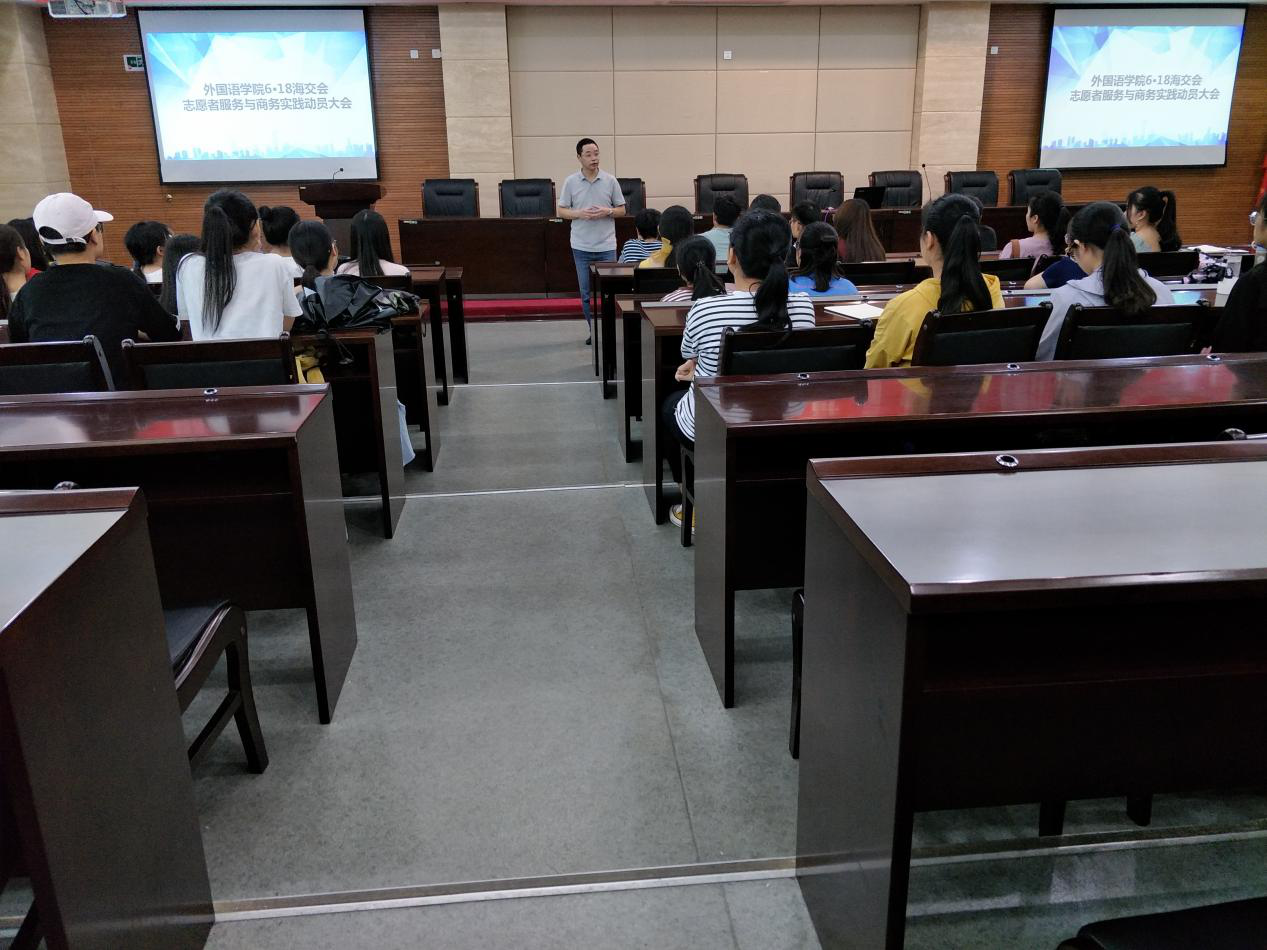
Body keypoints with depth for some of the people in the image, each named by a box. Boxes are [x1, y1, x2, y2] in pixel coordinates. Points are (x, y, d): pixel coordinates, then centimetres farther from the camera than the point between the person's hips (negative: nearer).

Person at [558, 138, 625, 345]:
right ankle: (592, 330, 18)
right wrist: (580, 213, -14)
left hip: (606, 246, 0)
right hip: (582, 246, 1)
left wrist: (607, 212, -14)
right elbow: (561, 211, 4)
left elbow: (622, 209, 7)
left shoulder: (610, 180, 1)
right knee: (586, 292, 6)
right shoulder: (570, 182, 0)